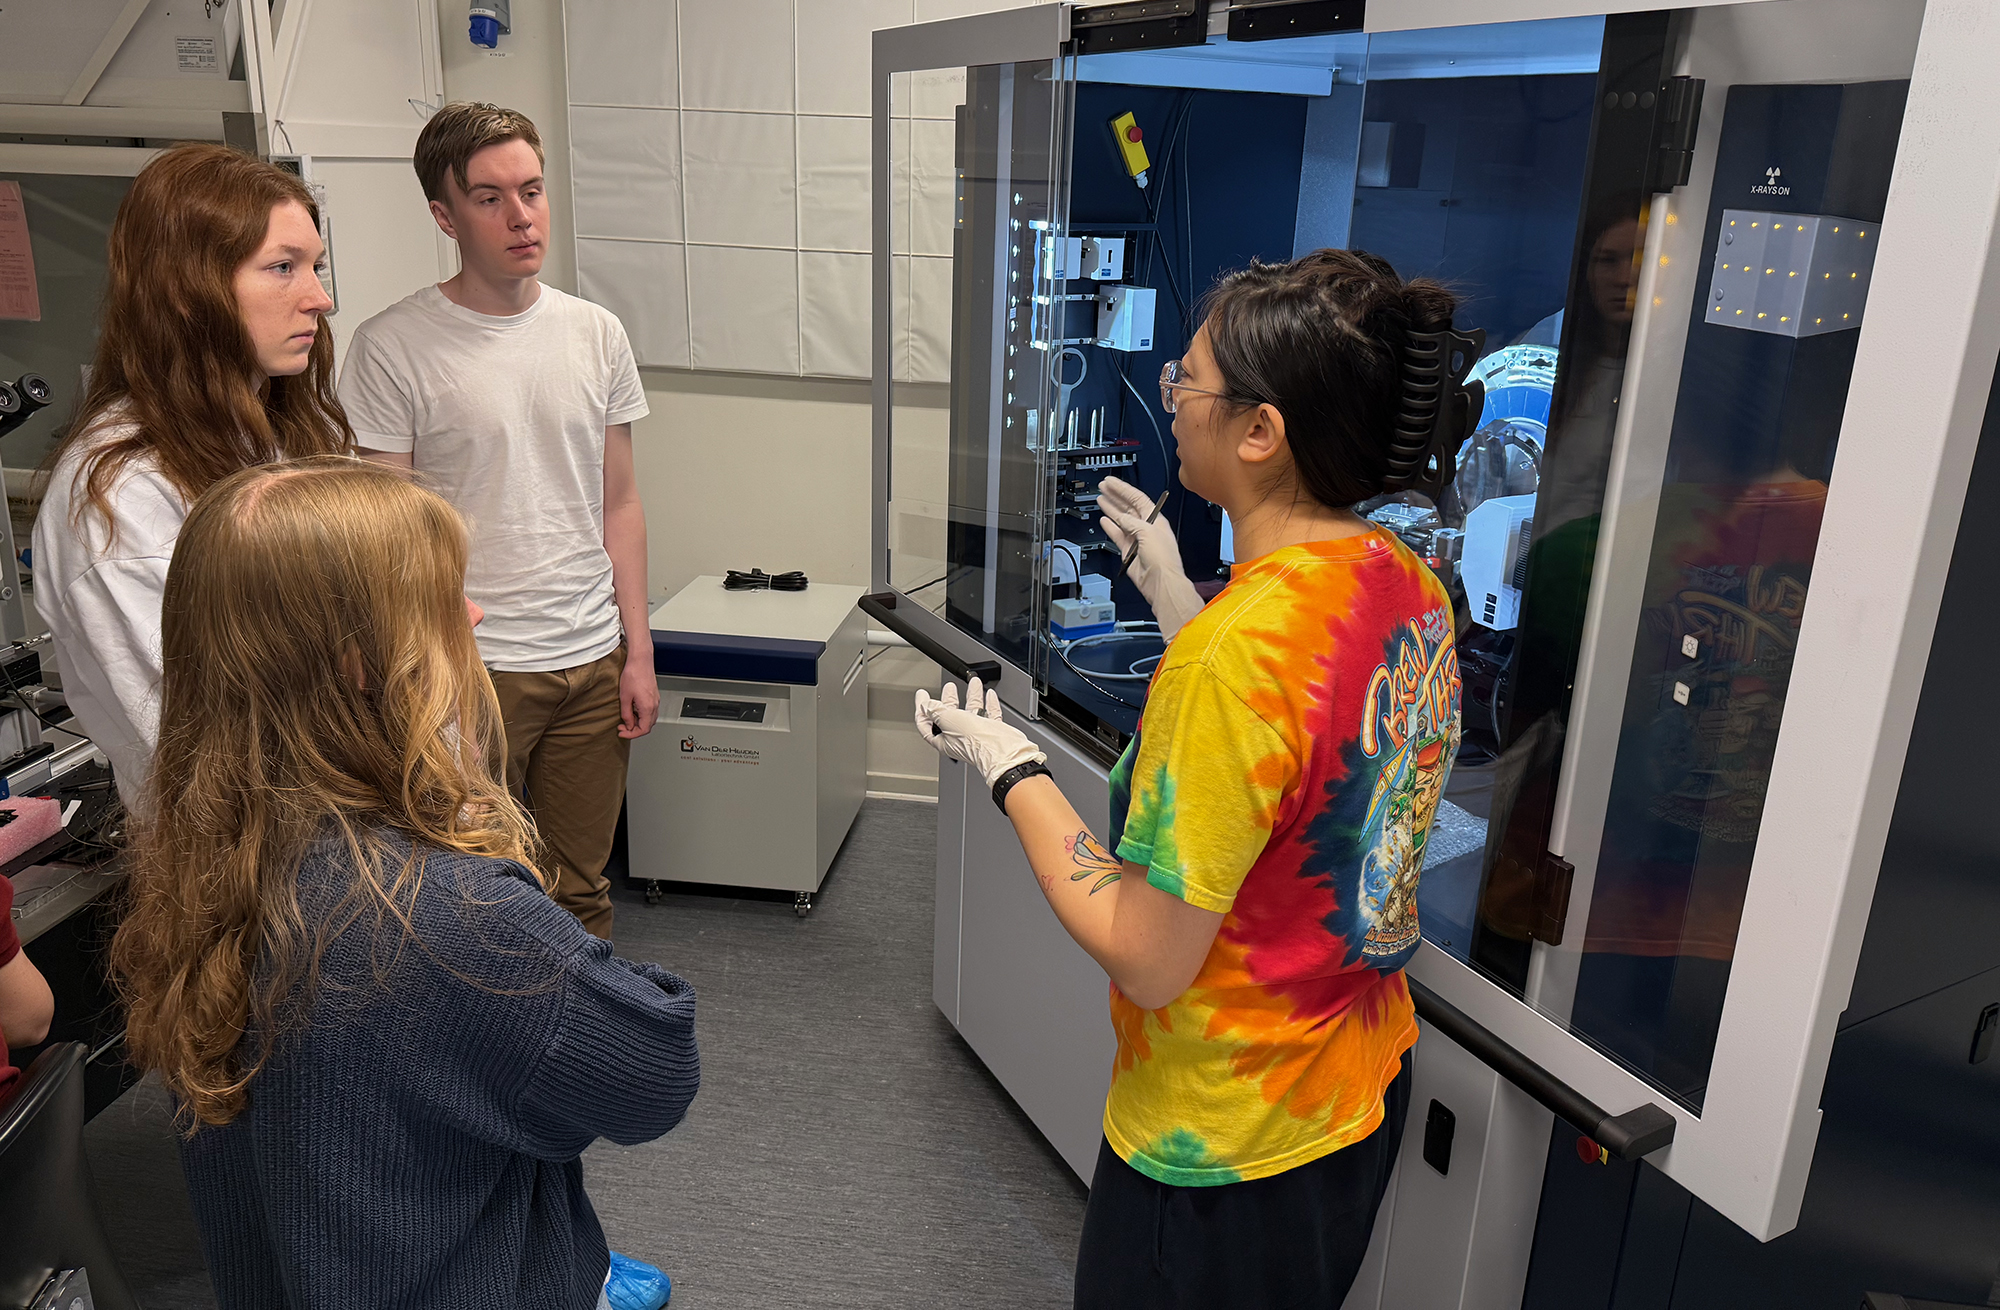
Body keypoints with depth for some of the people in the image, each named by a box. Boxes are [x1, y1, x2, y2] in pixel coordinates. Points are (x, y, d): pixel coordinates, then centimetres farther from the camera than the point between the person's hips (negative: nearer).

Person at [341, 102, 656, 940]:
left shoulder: (596, 334, 6)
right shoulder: (392, 348, -8)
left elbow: (619, 504, 8)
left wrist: (637, 651, 6)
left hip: (593, 659, 4)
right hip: (472, 667, -4)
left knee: (581, 888, 15)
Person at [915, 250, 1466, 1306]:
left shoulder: (1235, 652, -32)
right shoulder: (1408, 583, -6)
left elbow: (1148, 961, -26)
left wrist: (1008, 767, -15)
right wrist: (1175, 600, 6)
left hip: (1229, 1139, -8)